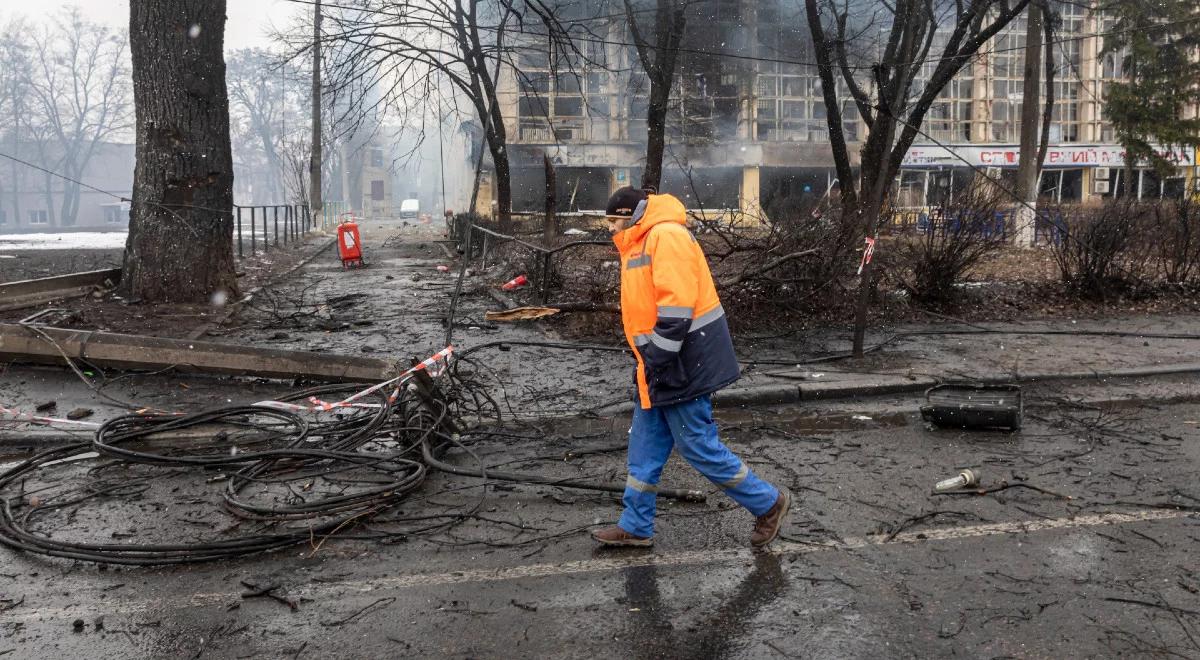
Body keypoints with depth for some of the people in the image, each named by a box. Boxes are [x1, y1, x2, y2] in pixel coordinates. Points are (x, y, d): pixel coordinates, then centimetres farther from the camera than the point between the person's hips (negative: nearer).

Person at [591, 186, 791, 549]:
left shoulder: (666, 236, -18)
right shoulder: (642, 244, 16)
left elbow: (676, 308, -25)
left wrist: (655, 362, -21)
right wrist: (649, 363, 16)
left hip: (684, 364, -10)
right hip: (661, 368, 10)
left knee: (697, 446, -1)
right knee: (645, 448, 13)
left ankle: (769, 502, 14)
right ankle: (636, 526, 23)